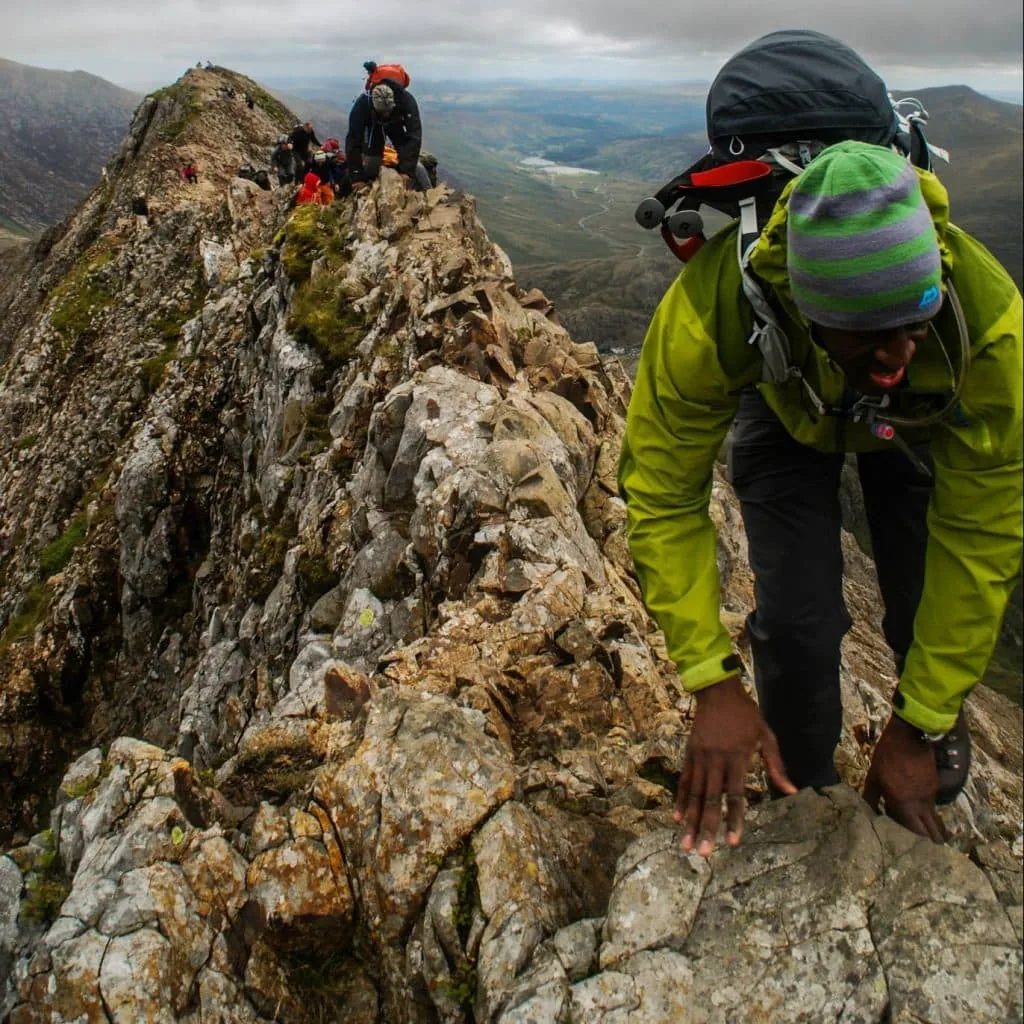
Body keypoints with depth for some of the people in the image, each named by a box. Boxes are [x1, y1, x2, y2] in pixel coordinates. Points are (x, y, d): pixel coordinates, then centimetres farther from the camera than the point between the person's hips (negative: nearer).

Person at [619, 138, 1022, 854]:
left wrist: (919, 728, -26)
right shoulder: (711, 309, -44)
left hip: (922, 421, 1)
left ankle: (932, 811, 27)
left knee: (936, 619, -7)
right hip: (786, 408, 0)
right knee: (797, 619, -13)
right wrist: (715, 687, -37)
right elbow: (664, 498, -33)